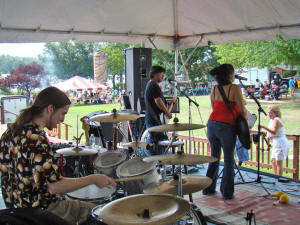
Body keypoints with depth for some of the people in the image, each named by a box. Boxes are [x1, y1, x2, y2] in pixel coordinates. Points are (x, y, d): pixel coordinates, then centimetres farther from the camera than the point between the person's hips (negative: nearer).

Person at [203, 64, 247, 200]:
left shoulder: (214, 89, 10)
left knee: (214, 158, 19)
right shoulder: (234, 88, -6)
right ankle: (227, 193, 11)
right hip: (226, 126, -6)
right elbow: (242, 110, -5)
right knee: (228, 161, 6)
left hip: (212, 124, 6)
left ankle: (208, 188, 24)